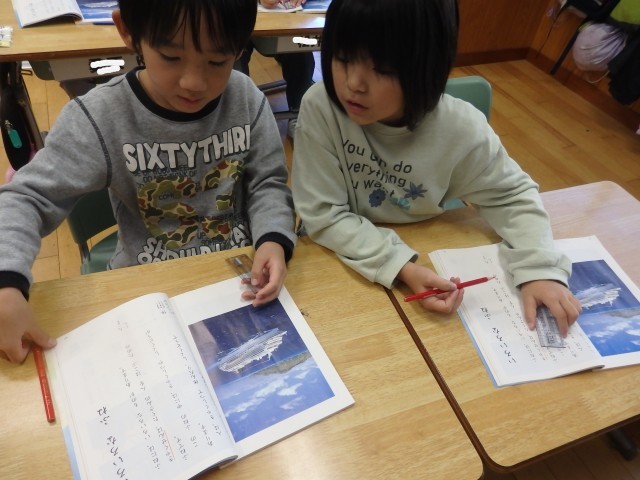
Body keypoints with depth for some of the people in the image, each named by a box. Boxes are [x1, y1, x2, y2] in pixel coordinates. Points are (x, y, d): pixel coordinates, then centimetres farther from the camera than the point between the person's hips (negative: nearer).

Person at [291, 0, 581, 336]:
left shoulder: (462, 129, -21)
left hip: (422, 255, 2)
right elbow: (323, 214, -21)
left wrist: (540, 269, -20)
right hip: (336, 257, -1)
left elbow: (512, 195, -5)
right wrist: (401, 267, -31)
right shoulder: (319, 108, -23)